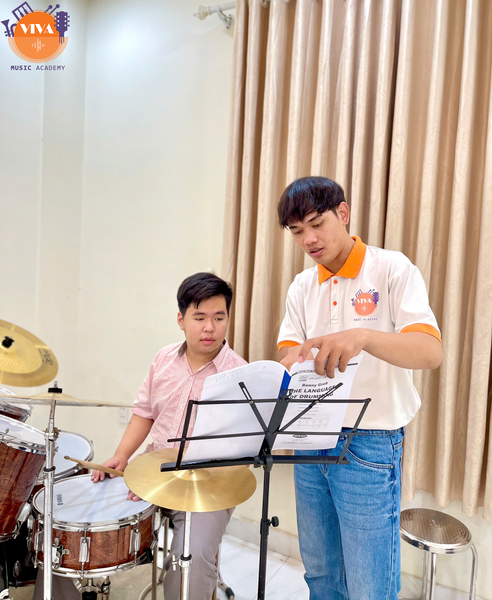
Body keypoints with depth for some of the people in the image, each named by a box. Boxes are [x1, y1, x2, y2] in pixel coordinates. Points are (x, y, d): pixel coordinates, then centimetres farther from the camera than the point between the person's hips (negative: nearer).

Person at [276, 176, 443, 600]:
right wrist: (292, 366, -24)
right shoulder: (302, 287, 7)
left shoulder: (392, 270, -10)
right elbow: (289, 356, 1)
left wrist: (363, 336, -41)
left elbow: (432, 352, -23)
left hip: (371, 446, -5)